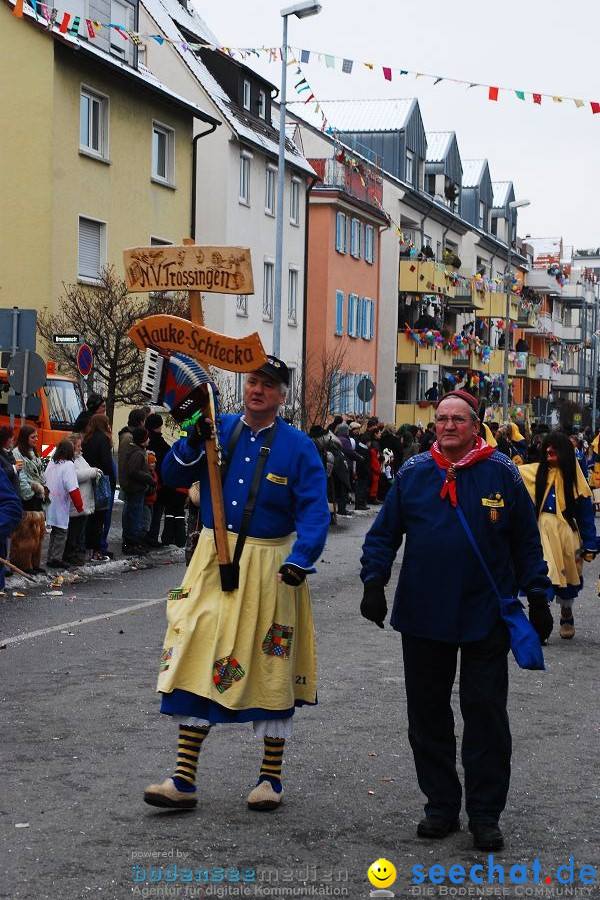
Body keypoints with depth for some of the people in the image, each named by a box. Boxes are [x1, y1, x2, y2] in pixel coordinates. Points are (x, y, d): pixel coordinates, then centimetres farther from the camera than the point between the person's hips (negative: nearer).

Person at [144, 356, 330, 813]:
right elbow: (173, 476, 3)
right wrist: (193, 443, -16)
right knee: (198, 659, -1)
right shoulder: (218, 429, 6)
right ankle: (184, 779, 5)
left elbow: (314, 511, -10)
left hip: (269, 565, -2)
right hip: (214, 559, 2)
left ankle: (271, 777, 19)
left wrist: (300, 560, -26)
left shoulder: (298, 446, -3)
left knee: (272, 668, 5)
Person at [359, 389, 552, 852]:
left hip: (486, 617, -2)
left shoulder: (501, 474, -2)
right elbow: (384, 534, 8)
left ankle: (485, 813, 10)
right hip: (423, 617, 2)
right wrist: (374, 583, -4)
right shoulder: (413, 474, 2)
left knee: (485, 711, 0)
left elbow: (526, 541, 6)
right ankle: (441, 805, 21)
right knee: (427, 713, 8)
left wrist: (537, 598, 4)